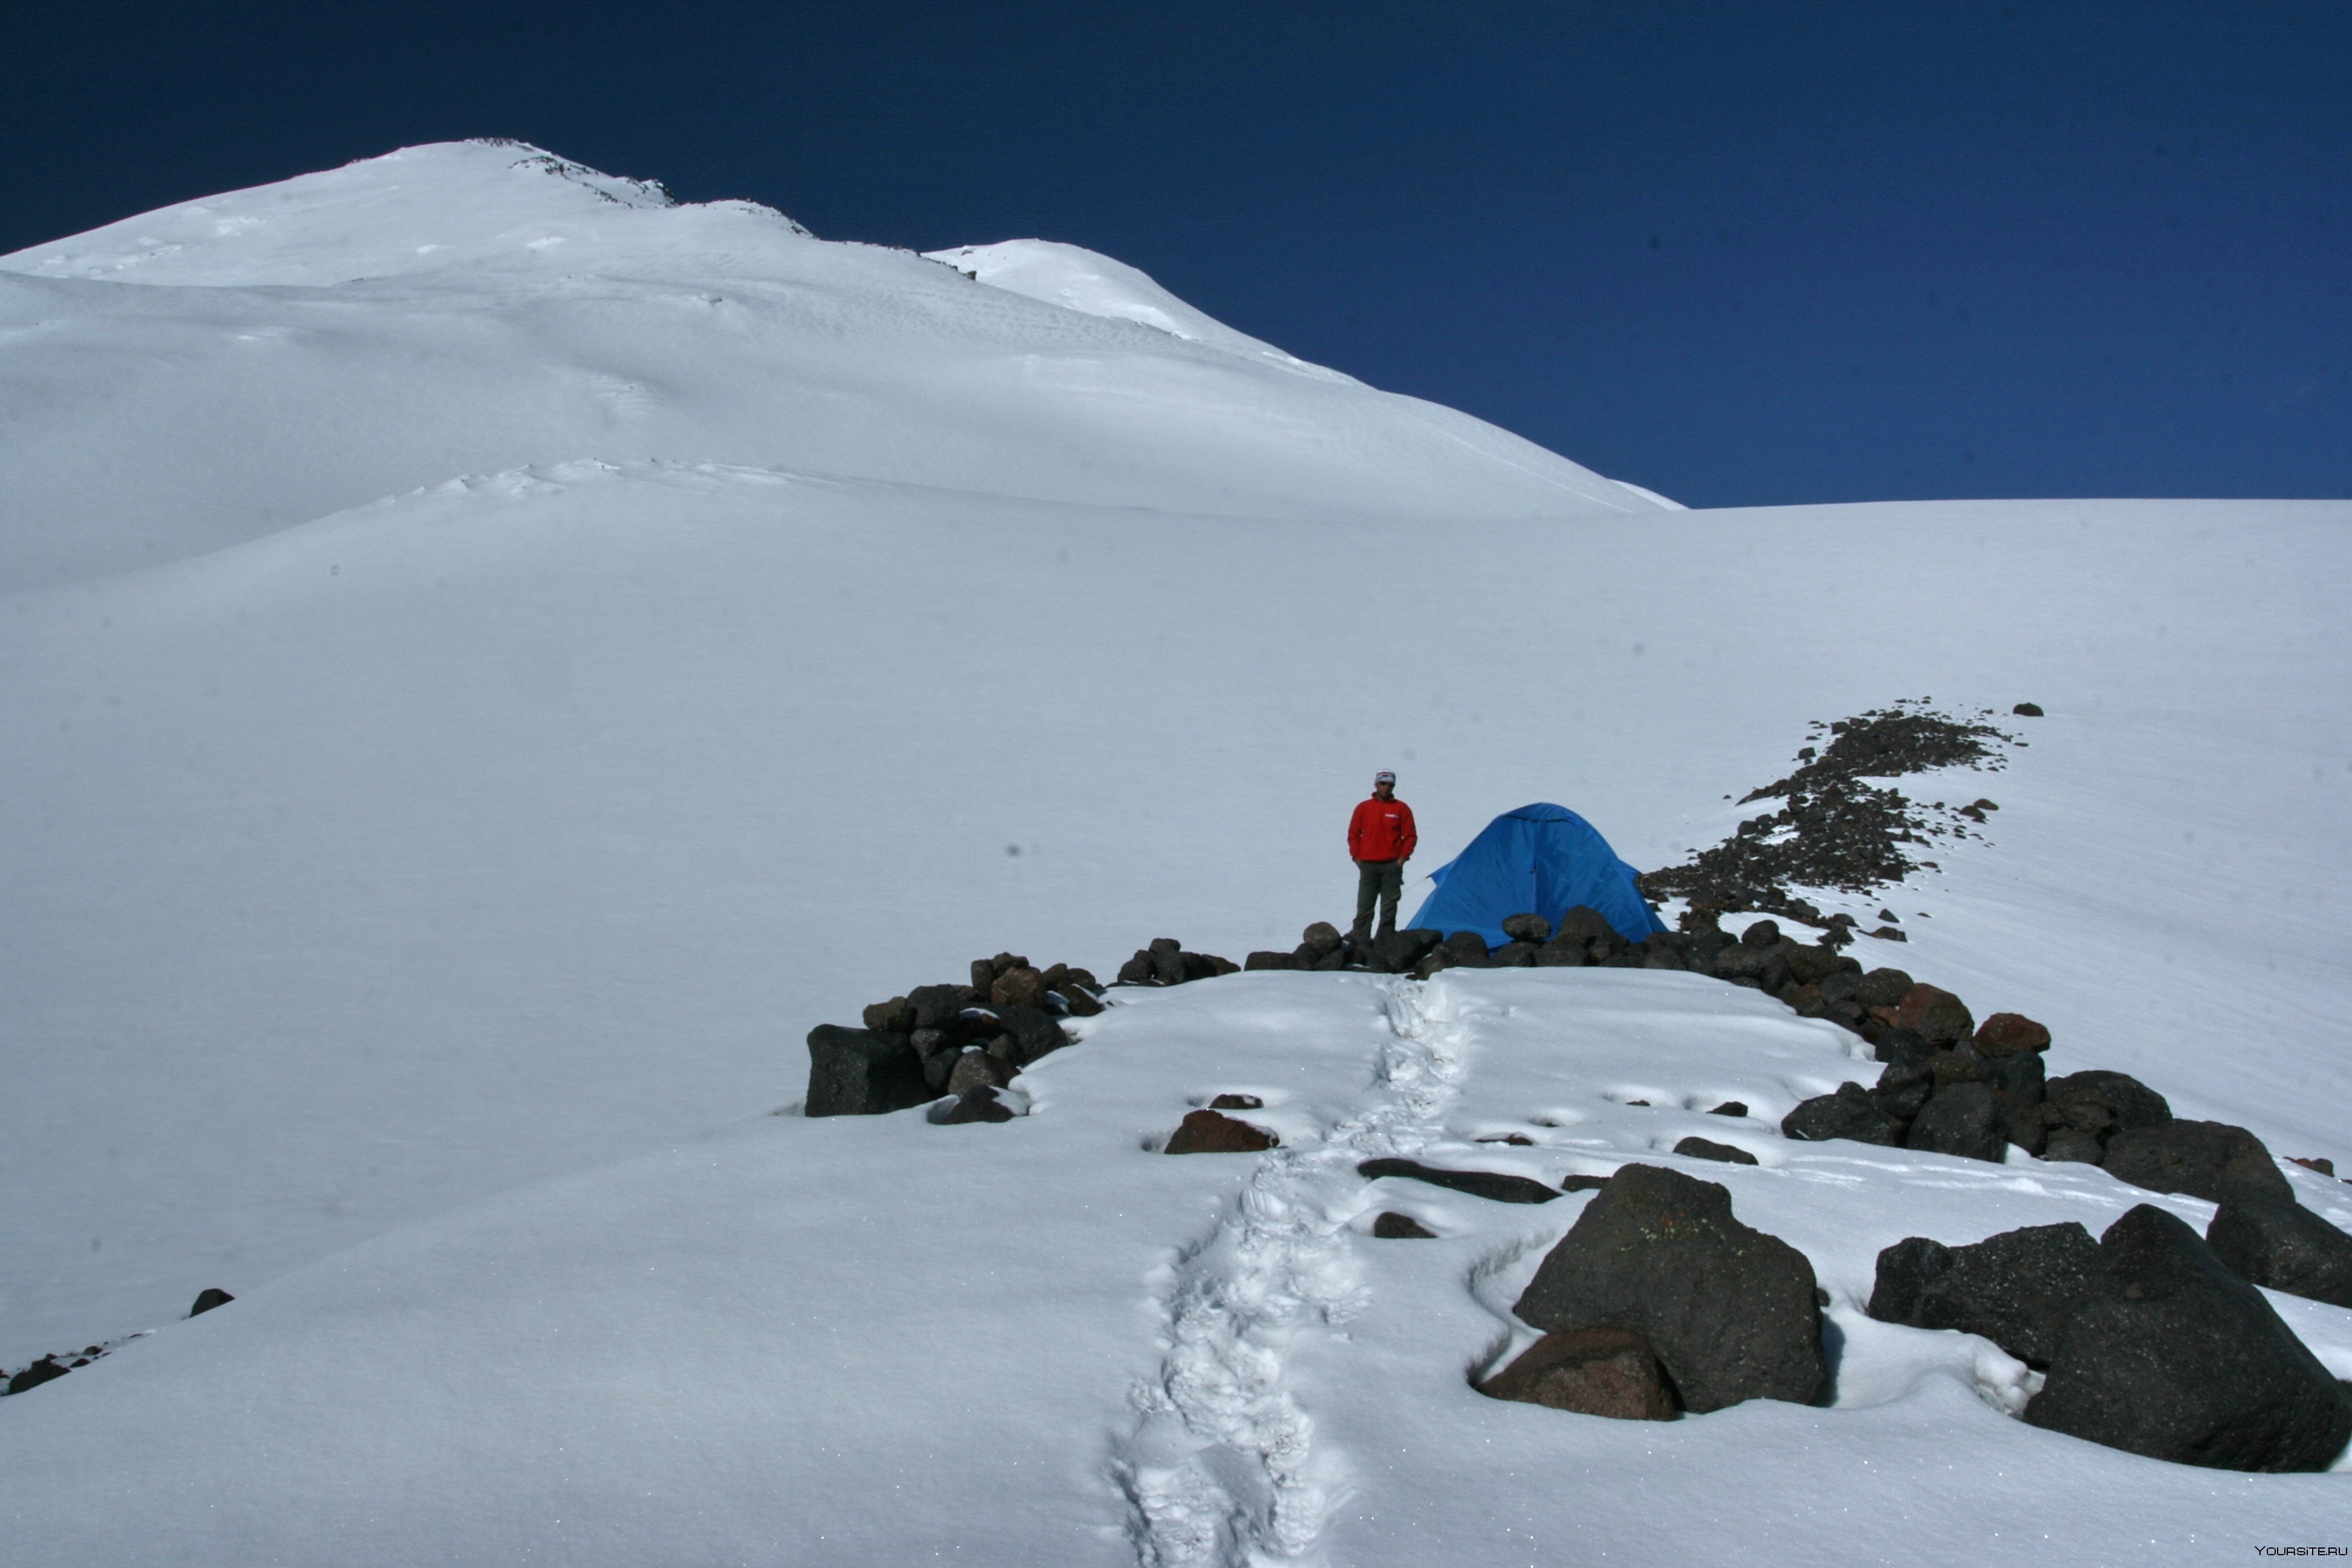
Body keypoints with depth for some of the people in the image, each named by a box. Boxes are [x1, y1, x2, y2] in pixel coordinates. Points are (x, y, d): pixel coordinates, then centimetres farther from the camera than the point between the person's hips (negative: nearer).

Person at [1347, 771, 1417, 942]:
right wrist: (1356, 857, 2)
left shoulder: (1401, 809, 6)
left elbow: (1410, 836, 7)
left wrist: (1403, 857, -3)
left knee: (1389, 909, 0)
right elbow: (1353, 834, 12)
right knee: (1364, 908, -3)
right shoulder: (1363, 808, 9)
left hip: (1392, 866, 0)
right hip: (1368, 865, 0)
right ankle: (1358, 941, -2)